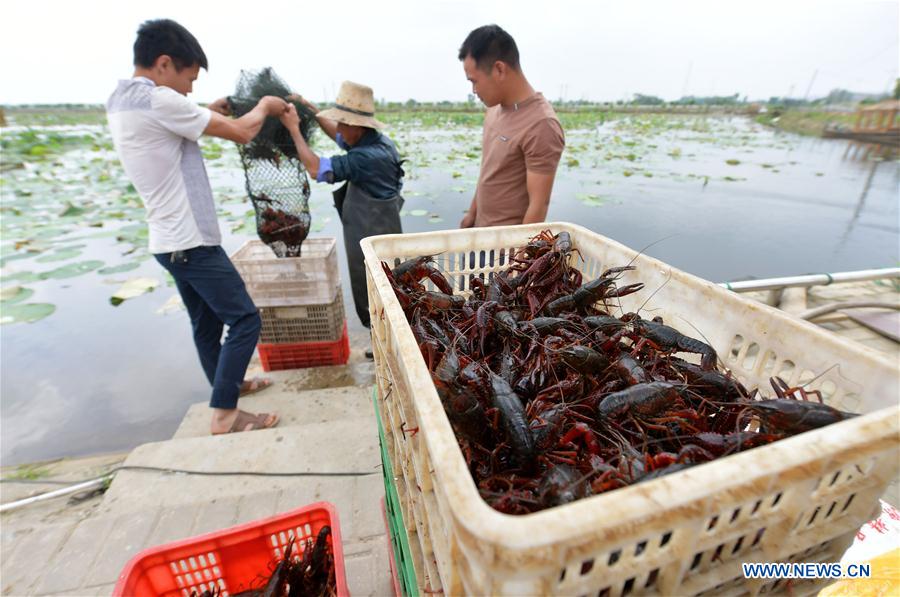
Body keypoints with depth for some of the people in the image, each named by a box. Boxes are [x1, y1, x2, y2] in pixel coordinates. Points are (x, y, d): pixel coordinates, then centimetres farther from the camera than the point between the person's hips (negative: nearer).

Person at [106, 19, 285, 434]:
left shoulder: (122, 102, 14)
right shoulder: (157, 100, -15)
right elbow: (241, 132, -12)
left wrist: (219, 105, 19)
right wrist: (265, 106, 6)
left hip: (170, 241, 10)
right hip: (191, 242, -10)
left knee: (206, 322, 19)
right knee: (244, 319, -5)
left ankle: (228, 386, 36)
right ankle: (224, 414, 2)